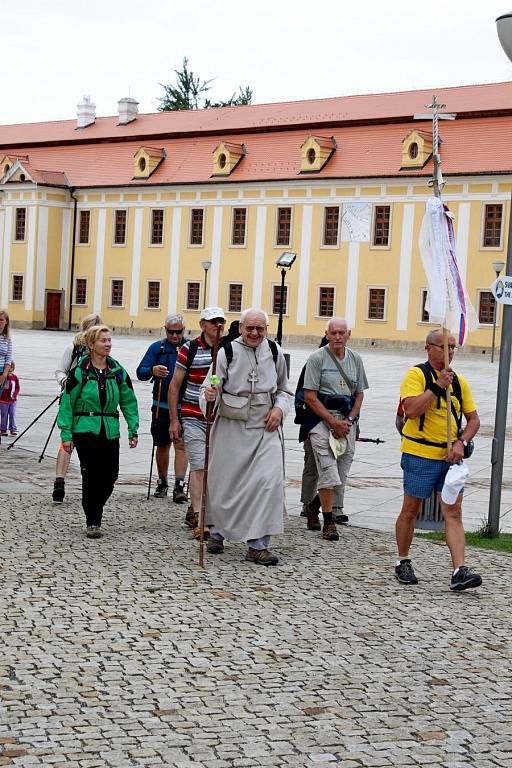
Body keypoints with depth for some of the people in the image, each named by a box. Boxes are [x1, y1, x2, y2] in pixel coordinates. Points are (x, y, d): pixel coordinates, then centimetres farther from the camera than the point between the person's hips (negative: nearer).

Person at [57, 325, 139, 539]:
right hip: (85, 430, -4)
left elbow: (129, 401, 11)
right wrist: (66, 434, -7)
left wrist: (133, 430, 4)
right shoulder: (80, 371, -5)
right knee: (91, 475, -6)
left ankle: (95, 511, 27)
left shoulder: (118, 371, 6)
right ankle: (92, 522, 3)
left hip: (110, 431, 4)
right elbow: (66, 403, -3)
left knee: (110, 476, 2)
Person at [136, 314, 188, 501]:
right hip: (161, 406, 2)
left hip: (183, 406, -2)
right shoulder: (157, 348, 4)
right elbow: (140, 372, -1)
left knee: (181, 445, -10)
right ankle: (162, 483, 29)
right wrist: (152, 370, -23)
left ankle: (179, 487, -11)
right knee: (162, 445, 13)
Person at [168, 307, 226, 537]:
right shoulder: (190, 349, -3)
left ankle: (193, 511, 24)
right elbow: (175, 385, 2)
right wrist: (174, 419, -2)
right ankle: (199, 519, -9)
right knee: (199, 466, -9)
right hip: (193, 418, -4)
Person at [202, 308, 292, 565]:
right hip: (231, 426, -2)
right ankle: (217, 531, 33)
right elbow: (210, 386, -8)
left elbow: (284, 389, 19)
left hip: (265, 428, 2)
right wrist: (209, 393, -32)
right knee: (224, 481, 8)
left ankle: (258, 544, -6)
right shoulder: (227, 352, -5)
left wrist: (280, 408, 0)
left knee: (269, 481, -12)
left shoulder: (274, 352, 6)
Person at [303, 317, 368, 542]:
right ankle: (328, 522, -7)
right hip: (322, 419, -5)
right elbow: (310, 397, -8)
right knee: (328, 471, -11)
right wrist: (333, 422, -12)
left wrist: (349, 420, -1)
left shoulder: (355, 359, 11)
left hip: (347, 421, 5)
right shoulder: (317, 358, -5)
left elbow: (359, 394, 15)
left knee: (341, 474, 4)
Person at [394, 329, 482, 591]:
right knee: (410, 510, 6)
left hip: (450, 457, 5)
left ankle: (459, 572, -10)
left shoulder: (459, 381, 11)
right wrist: (437, 385, -20)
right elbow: (412, 409, -20)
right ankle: (403, 563, 23)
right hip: (420, 454, -5)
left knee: (454, 512, -4)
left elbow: (473, 418, 12)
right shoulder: (416, 375, -6)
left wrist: (461, 443, -5)